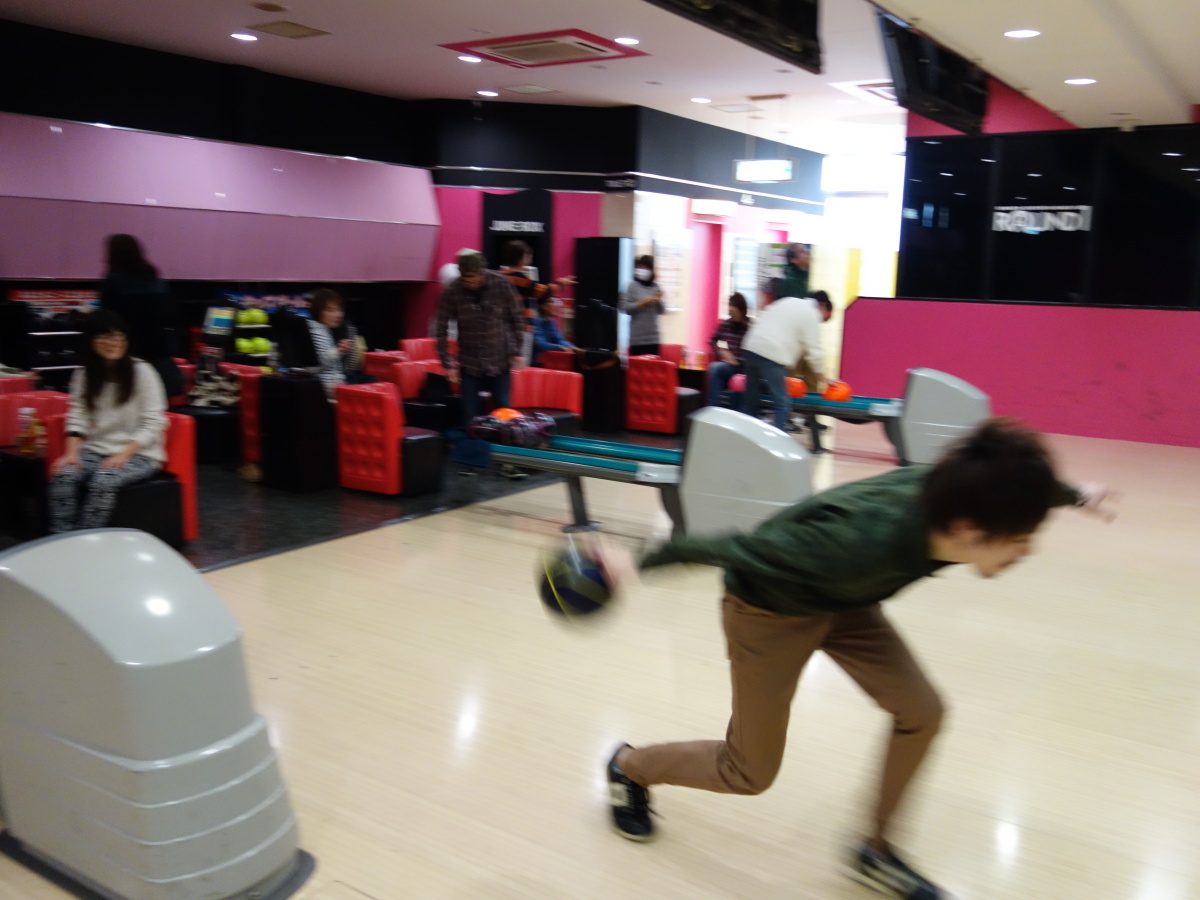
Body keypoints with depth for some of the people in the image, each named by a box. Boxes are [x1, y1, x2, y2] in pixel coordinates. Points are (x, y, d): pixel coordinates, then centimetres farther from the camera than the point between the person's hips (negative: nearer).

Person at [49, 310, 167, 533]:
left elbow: (153, 423, -9)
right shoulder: (83, 375, 9)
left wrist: (123, 455, -18)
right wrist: (72, 452, -12)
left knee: (103, 481, -32)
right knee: (63, 475, -25)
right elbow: (77, 418, 5)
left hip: (139, 454, -4)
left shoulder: (142, 371, -6)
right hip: (96, 450, 4)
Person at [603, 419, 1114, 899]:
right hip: (769, 611, -6)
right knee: (750, 774, 7)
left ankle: (876, 851, 24)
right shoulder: (864, 541, -44)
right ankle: (629, 767, 34)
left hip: (843, 601, 7)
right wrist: (640, 565, -25)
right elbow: (738, 548, -34)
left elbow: (1020, 487, 2)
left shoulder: (959, 497, -25)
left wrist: (1076, 495, 17)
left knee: (921, 713, 1)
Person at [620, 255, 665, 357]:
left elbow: (661, 310, 10)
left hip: (653, 337, 3)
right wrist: (642, 303, -15)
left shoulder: (656, 287, 8)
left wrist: (658, 300, -8)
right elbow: (625, 307, -8)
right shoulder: (633, 287, -2)